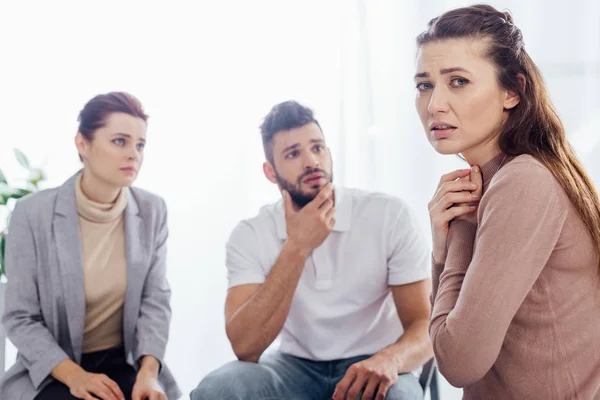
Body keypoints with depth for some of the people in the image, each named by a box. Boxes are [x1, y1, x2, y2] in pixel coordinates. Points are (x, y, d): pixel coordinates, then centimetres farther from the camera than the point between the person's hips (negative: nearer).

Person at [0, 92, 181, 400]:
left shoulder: (152, 211, -1)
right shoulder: (33, 213, -9)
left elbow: (155, 301, -2)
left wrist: (149, 371, -19)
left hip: (126, 364, 3)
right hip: (50, 372, -2)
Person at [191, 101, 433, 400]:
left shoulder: (389, 215, -11)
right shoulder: (249, 236, -8)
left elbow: (425, 328, -12)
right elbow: (245, 348, -20)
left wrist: (389, 358, -36)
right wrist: (296, 248, -27)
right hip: (297, 367, 2)